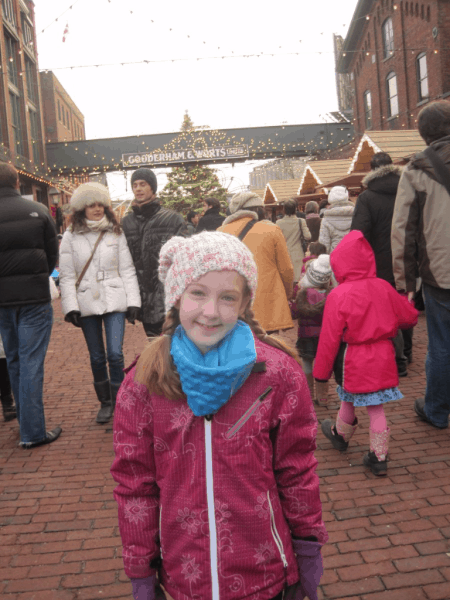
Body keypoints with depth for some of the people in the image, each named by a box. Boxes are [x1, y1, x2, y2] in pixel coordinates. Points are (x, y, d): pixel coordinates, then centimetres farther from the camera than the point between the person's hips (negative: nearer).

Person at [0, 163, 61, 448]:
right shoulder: (39, 211, -4)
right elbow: (53, 254, 1)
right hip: (35, 297, -2)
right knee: (32, 362, 1)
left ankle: (26, 421, 28)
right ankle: (33, 432, 3)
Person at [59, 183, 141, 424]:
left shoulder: (116, 233, 3)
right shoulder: (71, 236, 2)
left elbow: (127, 270, 2)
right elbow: (66, 276, 0)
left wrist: (133, 302, -4)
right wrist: (71, 307, -8)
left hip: (114, 301, -1)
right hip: (87, 304, 1)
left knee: (115, 354, -8)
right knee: (97, 357, 9)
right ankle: (105, 403, 25)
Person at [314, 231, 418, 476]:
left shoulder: (338, 295, -17)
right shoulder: (383, 287, -4)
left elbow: (330, 338, -14)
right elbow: (410, 316, 8)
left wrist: (321, 370, -4)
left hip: (352, 361, -3)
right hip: (382, 357, 3)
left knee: (348, 400, 20)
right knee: (376, 408, 11)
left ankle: (340, 435, 46)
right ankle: (379, 458, 17)